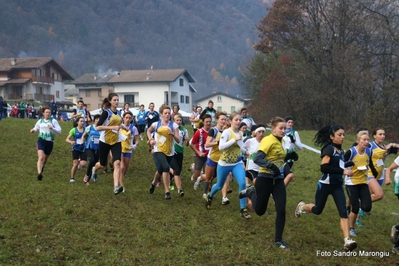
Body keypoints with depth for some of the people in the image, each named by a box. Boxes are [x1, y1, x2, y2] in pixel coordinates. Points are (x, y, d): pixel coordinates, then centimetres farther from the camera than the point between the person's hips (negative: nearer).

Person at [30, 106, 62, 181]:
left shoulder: (53, 121, 1)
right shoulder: (40, 121, 8)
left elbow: (59, 131, -5)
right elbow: (36, 128, 24)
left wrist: (52, 128, -22)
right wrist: (33, 130, 2)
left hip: (50, 142, 1)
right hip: (41, 141, -1)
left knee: (45, 159, 17)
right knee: (41, 157, -20)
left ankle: (42, 167, 49)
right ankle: (39, 173, -29)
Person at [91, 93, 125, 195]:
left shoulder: (118, 112, 6)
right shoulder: (106, 112, -13)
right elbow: (98, 127, -21)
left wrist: (121, 126, 9)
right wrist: (112, 127, -26)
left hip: (116, 142, 4)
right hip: (104, 141, -4)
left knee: (117, 163, -17)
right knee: (103, 165, 12)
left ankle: (116, 187, -24)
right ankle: (94, 169, 50)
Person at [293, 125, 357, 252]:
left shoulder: (341, 151, 8)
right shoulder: (329, 149, -16)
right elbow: (323, 167, -26)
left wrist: (345, 170, 7)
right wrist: (343, 171, -28)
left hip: (337, 186, 6)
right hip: (325, 185, -6)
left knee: (343, 212, -11)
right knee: (317, 210, 12)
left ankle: (347, 241, -17)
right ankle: (302, 206, 45)